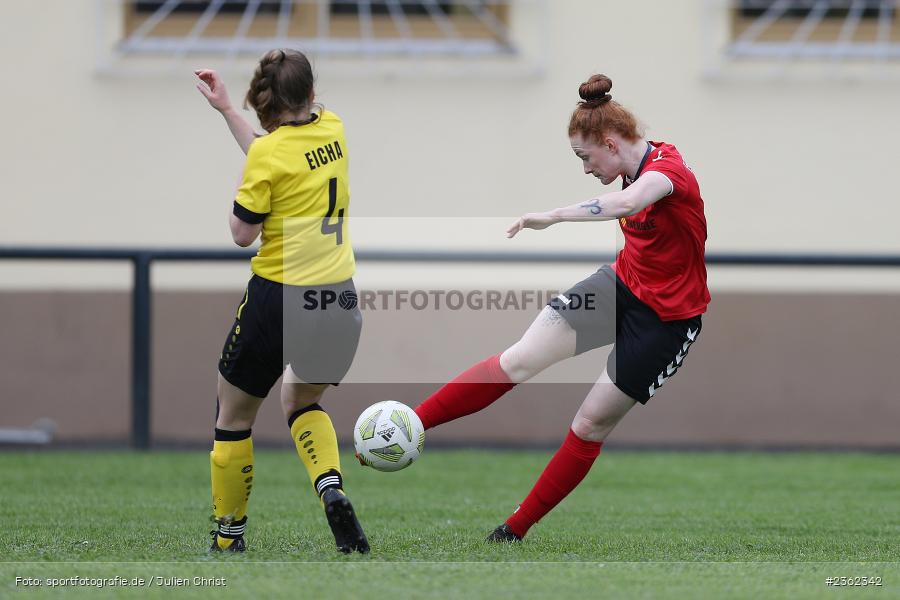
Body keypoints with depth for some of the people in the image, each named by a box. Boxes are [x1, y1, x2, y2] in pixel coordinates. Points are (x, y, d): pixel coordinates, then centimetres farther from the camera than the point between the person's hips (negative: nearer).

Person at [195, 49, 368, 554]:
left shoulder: (268, 153, -14)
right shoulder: (333, 129, 3)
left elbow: (243, 234, -10)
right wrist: (225, 107, 23)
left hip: (279, 295, -6)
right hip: (339, 296, 6)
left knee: (234, 416, 15)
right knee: (302, 402, 26)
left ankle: (228, 535, 20)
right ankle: (331, 488, -2)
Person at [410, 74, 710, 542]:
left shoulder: (666, 168, -25)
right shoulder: (635, 172, 2)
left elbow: (627, 203, -47)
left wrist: (553, 216, -47)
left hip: (664, 318, -7)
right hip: (622, 282, 7)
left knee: (592, 423, -1)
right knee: (519, 361, -8)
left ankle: (517, 528, 12)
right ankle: (407, 426, -8)